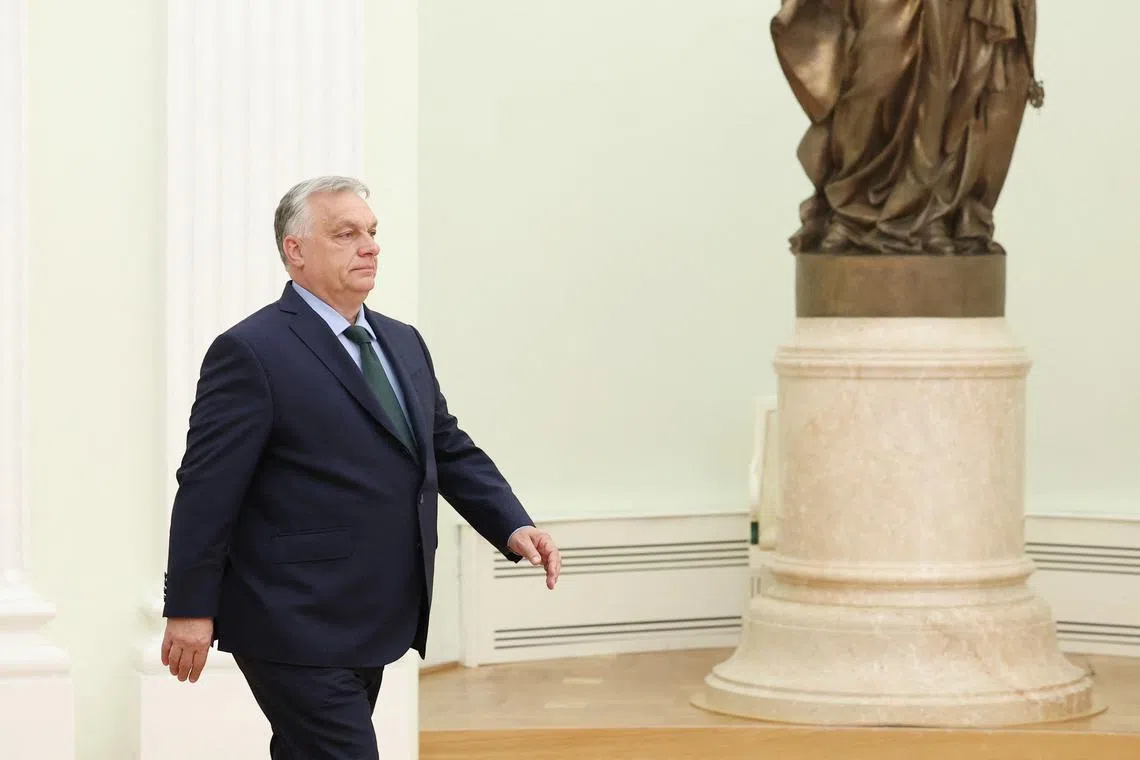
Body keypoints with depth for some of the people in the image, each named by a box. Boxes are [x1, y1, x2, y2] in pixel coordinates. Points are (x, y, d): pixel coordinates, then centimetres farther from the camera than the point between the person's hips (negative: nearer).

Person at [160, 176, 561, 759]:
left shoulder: (403, 344, 14)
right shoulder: (251, 353, -12)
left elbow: (449, 449, 17)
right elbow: (207, 488, -13)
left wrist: (512, 526, 1)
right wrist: (189, 610, -13)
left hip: (368, 624, 8)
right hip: (296, 628, -8)